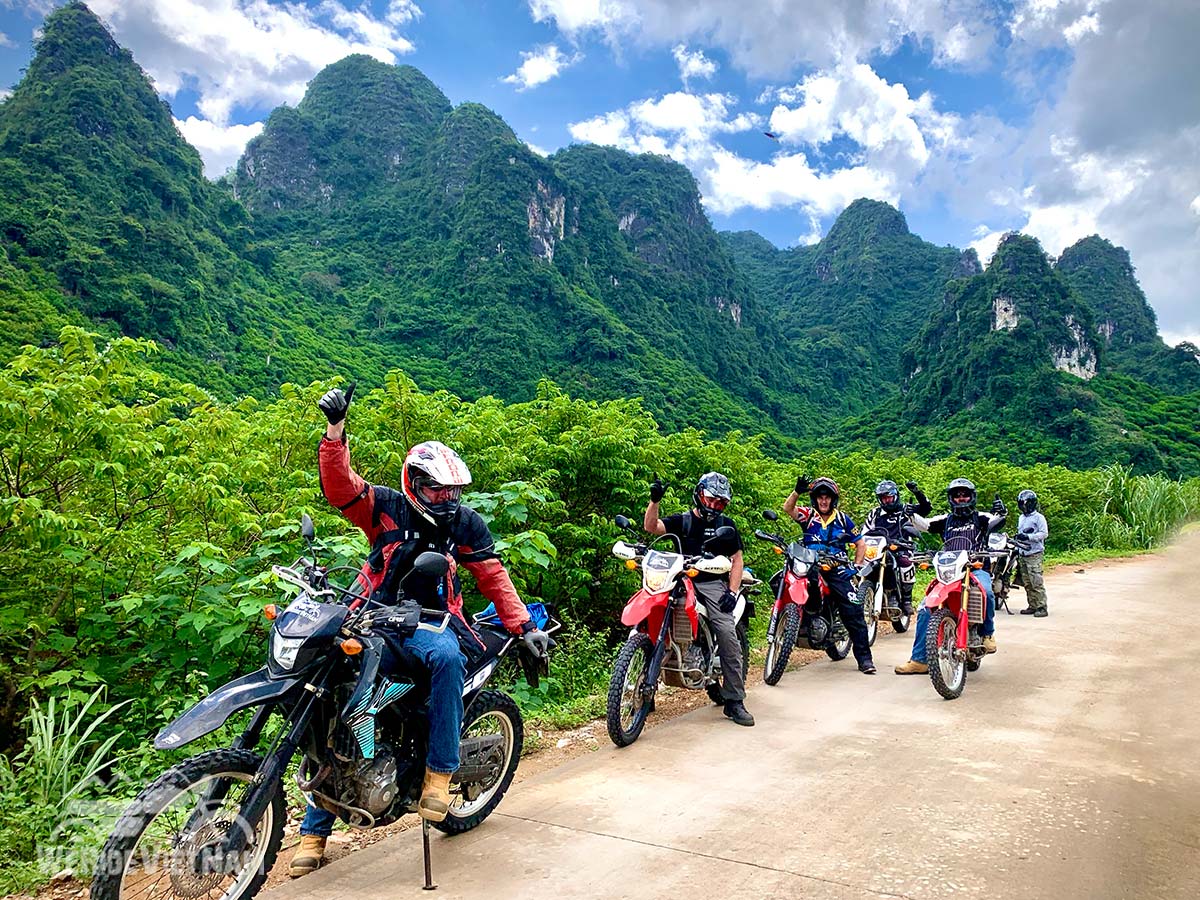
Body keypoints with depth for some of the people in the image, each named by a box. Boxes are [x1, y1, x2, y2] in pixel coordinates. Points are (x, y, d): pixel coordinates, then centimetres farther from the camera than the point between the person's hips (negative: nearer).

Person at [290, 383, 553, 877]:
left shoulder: (465, 523, 3)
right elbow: (340, 486, -15)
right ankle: (314, 832, 13)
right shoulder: (385, 506, 0)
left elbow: (494, 577, 5)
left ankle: (439, 771, -23)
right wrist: (336, 430, -27)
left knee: (447, 657, -37)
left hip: (430, 622, -1)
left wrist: (525, 626, -2)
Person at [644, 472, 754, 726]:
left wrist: (732, 591, -2)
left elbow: (737, 560, 11)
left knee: (728, 634, -19)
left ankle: (734, 702, -12)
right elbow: (650, 526, -1)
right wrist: (654, 501, -17)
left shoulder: (726, 524, 15)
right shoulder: (681, 521, 14)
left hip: (713, 583, -1)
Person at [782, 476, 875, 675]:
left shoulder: (843, 519, 12)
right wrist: (798, 491, -30)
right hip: (810, 567, -1)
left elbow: (860, 543, 19)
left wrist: (856, 566, 6)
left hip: (837, 569, 1)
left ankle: (864, 658, -2)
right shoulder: (808, 515, 7)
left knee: (854, 611, -9)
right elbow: (788, 508, -13)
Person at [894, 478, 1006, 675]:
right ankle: (919, 660, -8)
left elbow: (995, 522, -9)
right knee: (925, 609, -12)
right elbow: (924, 524, 5)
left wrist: (1001, 514, -32)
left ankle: (988, 633, -8)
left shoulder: (980, 518, 13)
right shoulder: (945, 520, 20)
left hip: (976, 568, -3)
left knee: (986, 592, -37)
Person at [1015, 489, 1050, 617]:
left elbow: (1044, 533, -12)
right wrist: (1017, 538, 17)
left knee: (1036, 582, -12)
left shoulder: (1039, 517, -5)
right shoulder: (1021, 518, 20)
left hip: (1034, 554, -8)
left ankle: (1042, 608, -10)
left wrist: (1028, 537, -20)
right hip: (1022, 554, 8)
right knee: (1027, 583, 8)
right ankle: (1032, 606, 14)